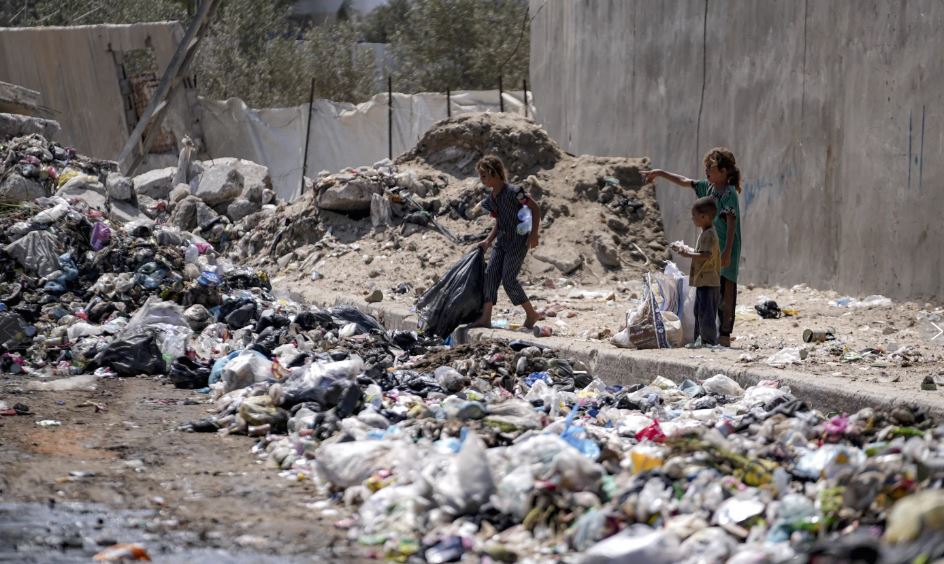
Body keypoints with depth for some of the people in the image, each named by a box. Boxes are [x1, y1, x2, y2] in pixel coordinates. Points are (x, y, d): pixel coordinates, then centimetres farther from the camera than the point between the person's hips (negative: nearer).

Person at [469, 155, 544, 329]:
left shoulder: (513, 192, -16)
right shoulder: (490, 200, 9)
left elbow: (535, 208, -12)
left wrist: (534, 234, -17)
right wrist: (488, 241, 9)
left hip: (518, 240, -8)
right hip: (502, 241, 8)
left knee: (508, 279, -11)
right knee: (490, 274, -3)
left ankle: (532, 314, 3)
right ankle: (486, 318, -4)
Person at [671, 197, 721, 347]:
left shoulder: (709, 235, -17)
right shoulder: (705, 233, 16)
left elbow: (706, 255, -28)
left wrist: (688, 254, -23)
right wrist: (684, 249, 19)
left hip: (708, 282, -11)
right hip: (703, 281, 11)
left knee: (705, 312, -10)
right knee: (699, 312, 16)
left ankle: (709, 339, -8)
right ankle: (701, 339, 22)